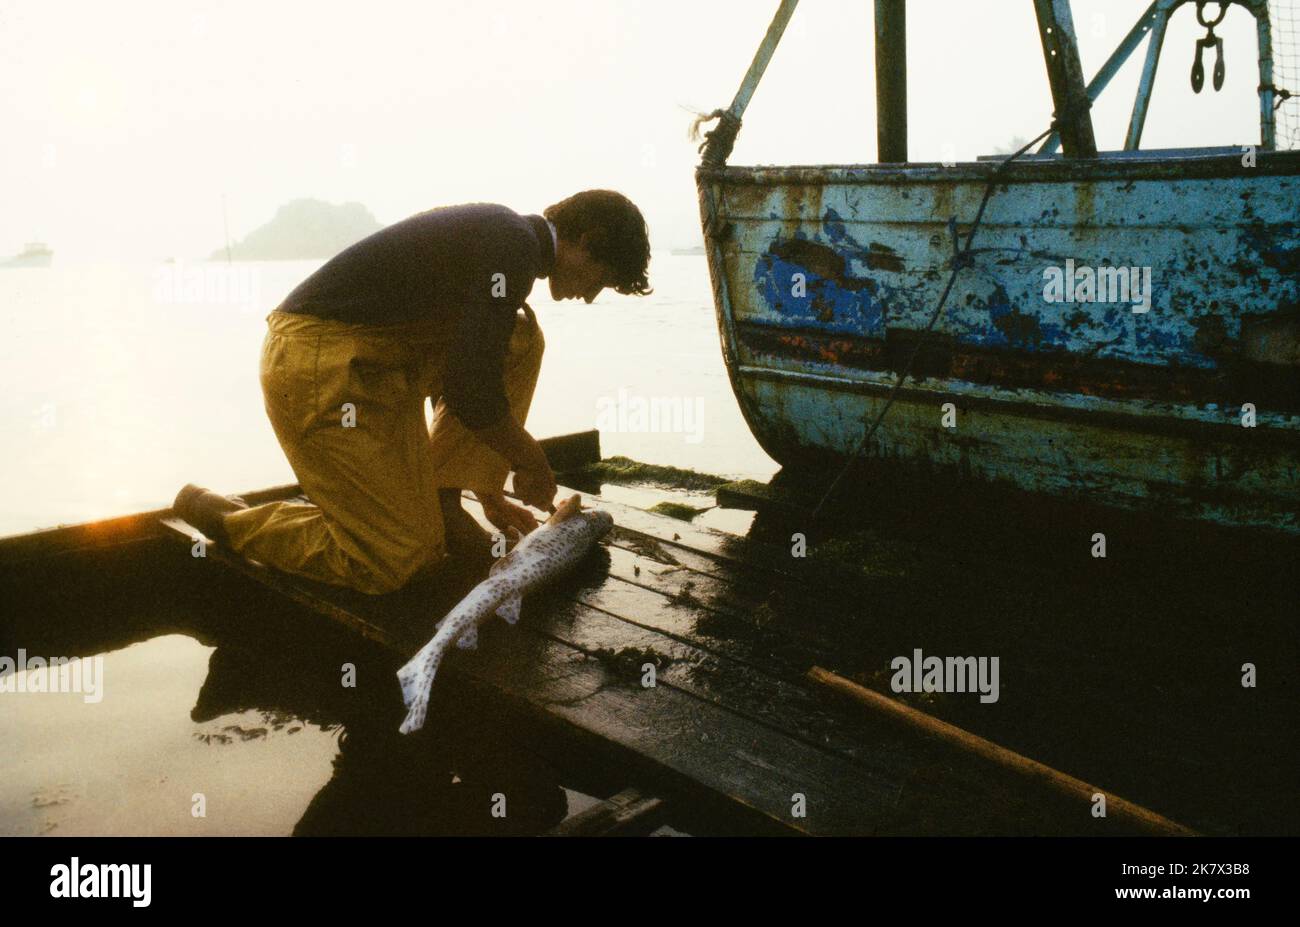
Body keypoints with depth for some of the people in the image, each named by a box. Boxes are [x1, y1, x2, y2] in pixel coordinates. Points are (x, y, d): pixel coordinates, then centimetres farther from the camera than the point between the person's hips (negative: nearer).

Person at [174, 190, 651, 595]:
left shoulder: (495, 233, 16)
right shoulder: (515, 248, -15)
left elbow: (457, 372, 22)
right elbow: (471, 393, -18)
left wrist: (488, 491, 24)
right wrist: (532, 462, 0)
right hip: (317, 364, -10)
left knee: (522, 340, 7)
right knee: (399, 562, -6)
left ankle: (440, 505, 7)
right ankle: (218, 514, 6)